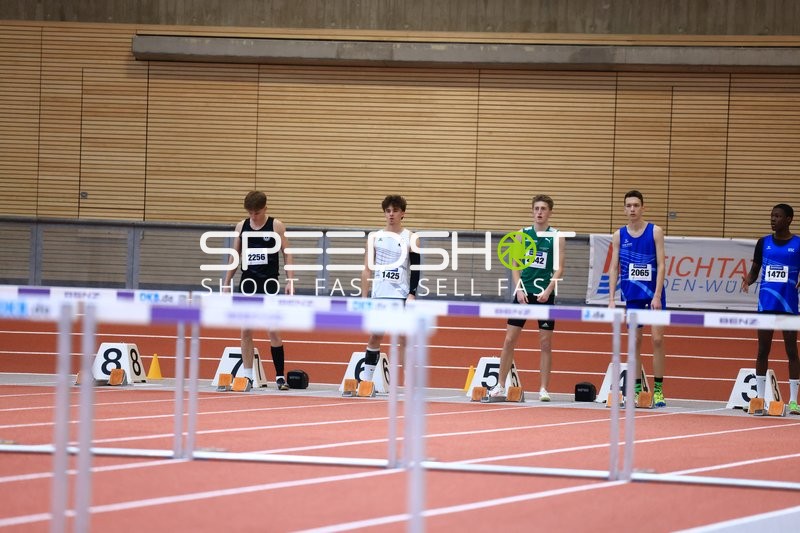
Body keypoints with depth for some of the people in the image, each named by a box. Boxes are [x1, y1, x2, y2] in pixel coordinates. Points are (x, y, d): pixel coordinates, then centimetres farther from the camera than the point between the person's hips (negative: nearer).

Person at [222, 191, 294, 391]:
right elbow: (235, 256, 13)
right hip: (248, 282, 3)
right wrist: (227, 282, 10)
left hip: (269, 283, -3)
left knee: (273, 330, -5)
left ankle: (280, 376, 0)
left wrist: (289, 281, -11)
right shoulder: (242, 226, 6)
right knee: (246, 331, 2)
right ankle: (247, 375, 7)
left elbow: (287, 253, -2)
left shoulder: (276, 226, -3)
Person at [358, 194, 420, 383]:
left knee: (404, 339, -4)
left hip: (402, 296, -3)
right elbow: (367, 269, 10)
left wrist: (412, 294, -13)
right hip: (378, 296, 3)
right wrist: (364, 297, 4)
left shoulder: (410, 238, 1)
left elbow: (416, 270, -2)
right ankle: (365, 379, 12)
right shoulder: (375, 237, 8)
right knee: (374, 337, 7)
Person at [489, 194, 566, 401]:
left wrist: (548, 291, -16)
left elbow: (559, 268, -4)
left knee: (545, 343, 0)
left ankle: (544, 389, 5)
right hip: (523, 292, 2)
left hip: (545, 294, -2)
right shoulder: (523, 234, 6)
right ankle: (500, 386, 7)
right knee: (509, 339, 0)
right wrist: (518, 288, -6)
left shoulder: (557, 236, -1)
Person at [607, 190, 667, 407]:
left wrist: (657, 295, -14)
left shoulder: (655, 232, -3)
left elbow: (660, 265, -6)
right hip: (632, 295, 2)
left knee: (657, 338, -8)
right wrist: (611, 298, -4)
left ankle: (658, 389, -4)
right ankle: (637, 389, 9)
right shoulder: (619, 236, 4)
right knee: (635, 341, 4)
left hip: (653, 293, -2)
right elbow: (614, 268, 5)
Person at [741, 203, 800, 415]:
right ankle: (759, 398, 10)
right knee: (763, 350, 5)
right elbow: (754, 271, 10)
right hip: (766, 302, 3)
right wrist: (748, 280, -11)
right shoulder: (764, 243, 7)